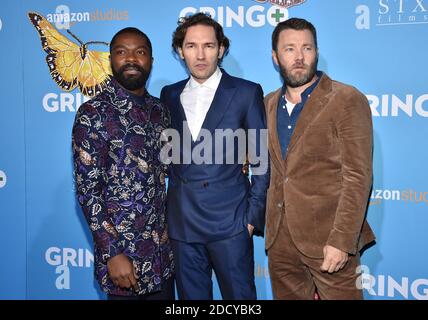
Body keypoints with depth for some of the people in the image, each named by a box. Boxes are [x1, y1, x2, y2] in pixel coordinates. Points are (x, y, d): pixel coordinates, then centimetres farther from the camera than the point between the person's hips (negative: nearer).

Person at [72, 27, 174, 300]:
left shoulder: (160, 110, 6)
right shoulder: (93, 114, -12)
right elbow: (87, 190, -14)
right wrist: (113, 254, -17)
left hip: (163, 248, 6)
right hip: (122, 249, -5)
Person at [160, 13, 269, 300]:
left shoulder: (246, 93, -2)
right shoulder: (169, 95, 9)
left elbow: (262, 161, -1)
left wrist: (254, 216, -5)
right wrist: (168, 211, 6)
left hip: (229, 222, -3)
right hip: (181, 223, 4)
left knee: (239, 296, 6)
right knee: (191, 295, 14)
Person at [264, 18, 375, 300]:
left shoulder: (347, 100, -8)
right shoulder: (269, 104, 10)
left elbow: (358, 178, -13)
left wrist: (342, 241, -18)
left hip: (328, 238, -5)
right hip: (280, 238, 5)